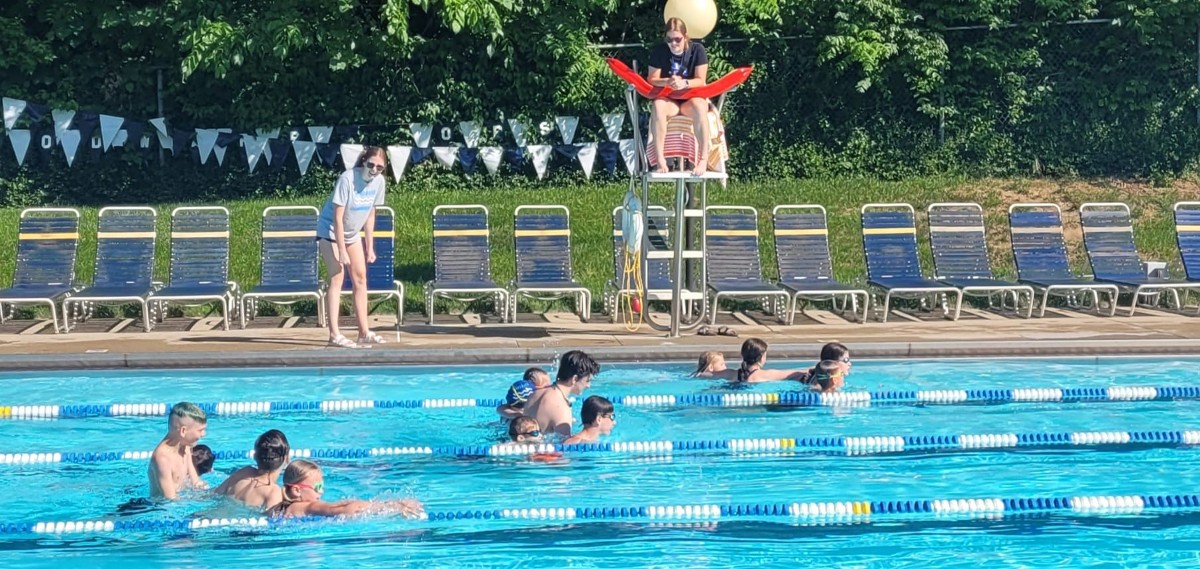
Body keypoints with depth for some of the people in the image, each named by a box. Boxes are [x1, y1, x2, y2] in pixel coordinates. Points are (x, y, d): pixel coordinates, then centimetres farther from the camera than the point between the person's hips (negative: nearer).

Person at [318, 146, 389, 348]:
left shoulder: (378, 181, -8)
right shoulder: (347, 179, -27)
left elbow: (370, 214, 4)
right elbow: (337, 218, -25)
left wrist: (370, 246, 3)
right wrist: (342, 251, -24)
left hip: (352, 233, 7)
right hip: (331, 231, -7)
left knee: (360, 278, 4)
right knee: (337, 278, -13)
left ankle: (364, 332, 9)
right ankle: (334, 335, -15)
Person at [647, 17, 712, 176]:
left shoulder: (697, 49, -3)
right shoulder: (659, 51, 0)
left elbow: (701, 81, -8)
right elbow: (652, 79, -5)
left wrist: (684, 83, -28)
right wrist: (667, 82, -27)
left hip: (692, 97, -1)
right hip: (668, 99, 1)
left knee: (698, 105, -38)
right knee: (658, 105, -36)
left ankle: (704, 159, -38)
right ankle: (659, 159, -37)